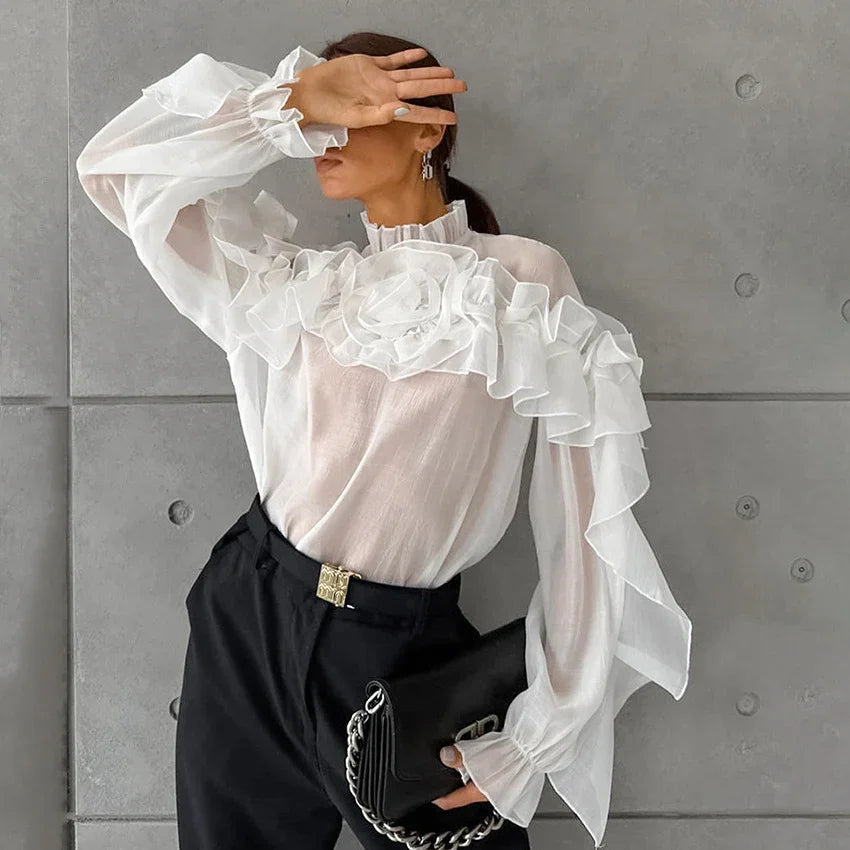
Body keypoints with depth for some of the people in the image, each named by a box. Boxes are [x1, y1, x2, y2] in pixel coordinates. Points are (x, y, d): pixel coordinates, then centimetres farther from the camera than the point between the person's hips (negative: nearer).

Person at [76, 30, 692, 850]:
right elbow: (116, 167, 1)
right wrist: (295, 99, -9)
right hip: (251, 610, 3)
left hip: (400, 646, -3)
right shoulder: (301, 286, 6)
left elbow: (594, 522, -8)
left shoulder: (525, 281, -5)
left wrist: (535, 740, -10)